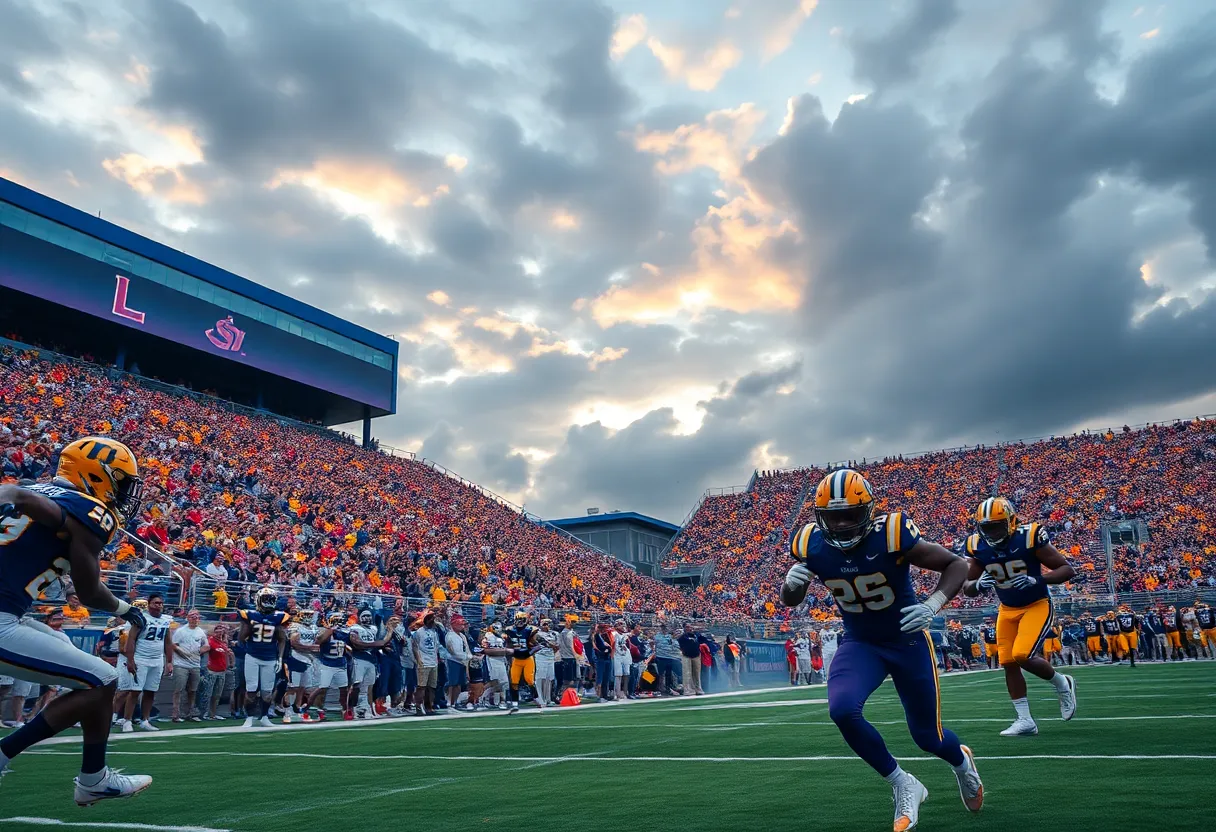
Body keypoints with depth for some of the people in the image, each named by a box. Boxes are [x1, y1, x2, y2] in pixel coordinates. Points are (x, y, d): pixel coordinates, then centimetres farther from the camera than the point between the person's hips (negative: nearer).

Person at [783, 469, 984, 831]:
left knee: (927, 736, 9)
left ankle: (962, 762, 49)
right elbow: (790, 601, 0)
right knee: (842, 710, -25)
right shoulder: (812, 544, -16)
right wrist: (792, 582, -24)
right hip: (859, 643, 2)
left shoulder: (892, 534, -27)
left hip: (907, 641, -2)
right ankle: (903, 786, 0)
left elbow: (956, 564, -15)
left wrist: (932, 605, -33)